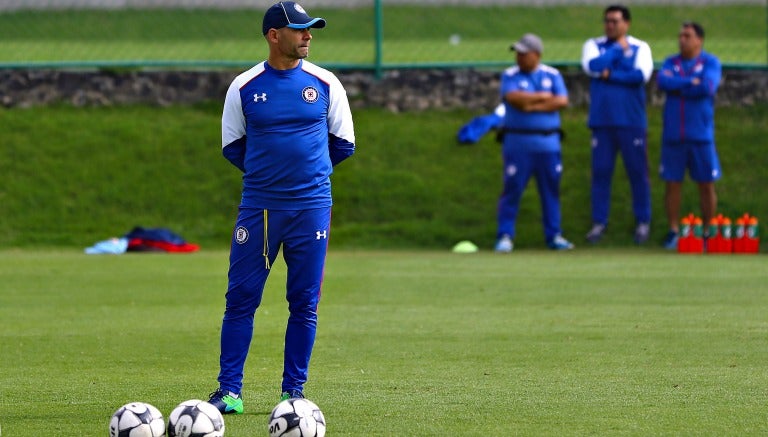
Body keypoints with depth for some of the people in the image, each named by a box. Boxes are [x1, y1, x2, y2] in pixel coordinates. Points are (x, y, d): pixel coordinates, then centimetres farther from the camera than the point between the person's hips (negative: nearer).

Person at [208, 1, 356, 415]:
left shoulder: (325, 84, 2)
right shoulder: (244, 87, 0)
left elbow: (343, 144, 11)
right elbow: (232, 147, 11)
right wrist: (268, 171, 10)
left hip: (311, 207, 1)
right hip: (258, 206, -1)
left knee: (304, 303, 3)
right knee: (241, 298, -3)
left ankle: (294, 391, 12)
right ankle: (229, 391, 3)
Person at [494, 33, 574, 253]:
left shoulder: (552, 75, 7)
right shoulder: (510, 76, 2)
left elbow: (562, 101, -5)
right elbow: (514, 98, -16)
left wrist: (533, 105, -11)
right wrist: (543, 97, -8)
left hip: (548, 143, 2)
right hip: (518, 142, -2)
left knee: (551, 189, 6)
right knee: (512, 189, -5)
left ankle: (553, 235, 13)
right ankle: (505, 236, -1)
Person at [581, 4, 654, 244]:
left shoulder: (640, 48, 4)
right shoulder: (593, 45, 9)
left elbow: (642, 74, -13)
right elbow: (593, 66, -12)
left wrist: (610, 75, -10)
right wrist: (619, 49, -5)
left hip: (632, 122, -1)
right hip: (602, 121, 1)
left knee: (638, 171, 2)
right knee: (600, 172, 2)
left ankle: (643, 222, 11)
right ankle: (599, 222, 8)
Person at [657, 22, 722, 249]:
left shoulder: (711, 62, 1)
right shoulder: (671, 62, 10)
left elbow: (707, 87, -16)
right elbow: (662, 81, -10)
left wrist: (676, 85, -8)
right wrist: (691, 82, -15)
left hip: (701, 136, -2)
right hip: (673, 135, 2)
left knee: (706, 184, 1)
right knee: (672, 183, 3)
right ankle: (673, 232, 10)